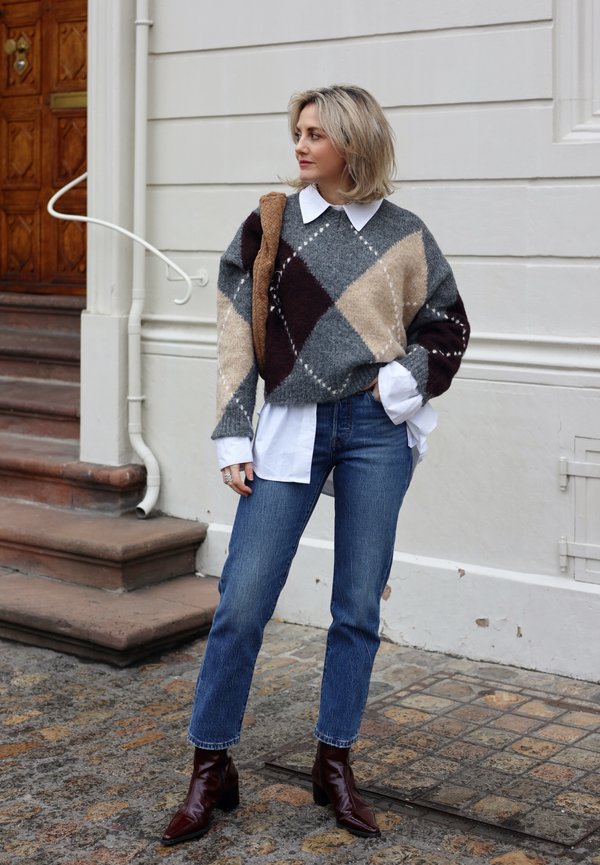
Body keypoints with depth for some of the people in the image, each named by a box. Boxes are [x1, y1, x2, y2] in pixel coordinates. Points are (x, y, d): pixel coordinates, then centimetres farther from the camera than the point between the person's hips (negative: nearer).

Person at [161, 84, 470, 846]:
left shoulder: (403, 236, 4)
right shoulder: (268, 225, 3)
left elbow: (447, 326, 13)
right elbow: (236, 337, 3)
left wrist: (404, 381, -4)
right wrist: (234, 437, -2)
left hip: (376, 430, 1)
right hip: (293, 428, 0)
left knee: (358, 606, 5)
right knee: (242, 603, -4)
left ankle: (334, 764, 20)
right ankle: (211, 768, 10)